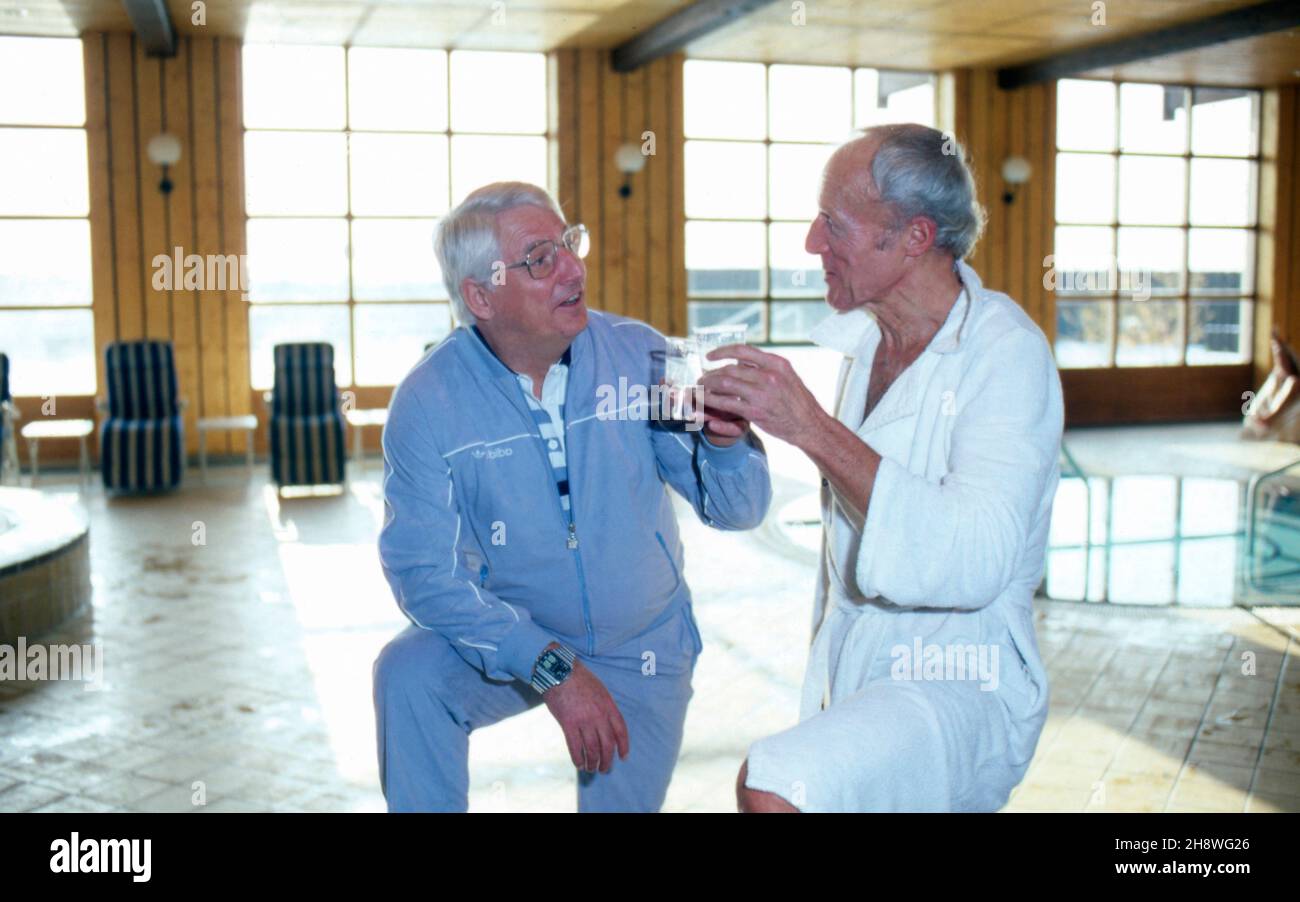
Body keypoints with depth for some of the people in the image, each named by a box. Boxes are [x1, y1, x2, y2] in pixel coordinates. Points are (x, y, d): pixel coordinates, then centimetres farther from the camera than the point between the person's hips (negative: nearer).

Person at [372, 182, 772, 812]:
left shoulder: (637, 354, -13)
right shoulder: (428, 402, -17)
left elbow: (737, 511, -10)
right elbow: (423, 571, -21)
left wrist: (725, 434, -33)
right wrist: (551, 667, -29)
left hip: (642, 650, 2)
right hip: (516, 642, -1)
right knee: (409, 674, -27)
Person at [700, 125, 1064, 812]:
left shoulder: (1006, 355, -16)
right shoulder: (851, 335, 6)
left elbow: (976, 563, -31)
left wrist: (813, 429, -32)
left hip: (961, 687, -7)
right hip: (844, 678, 8)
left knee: (772, 787, -31)